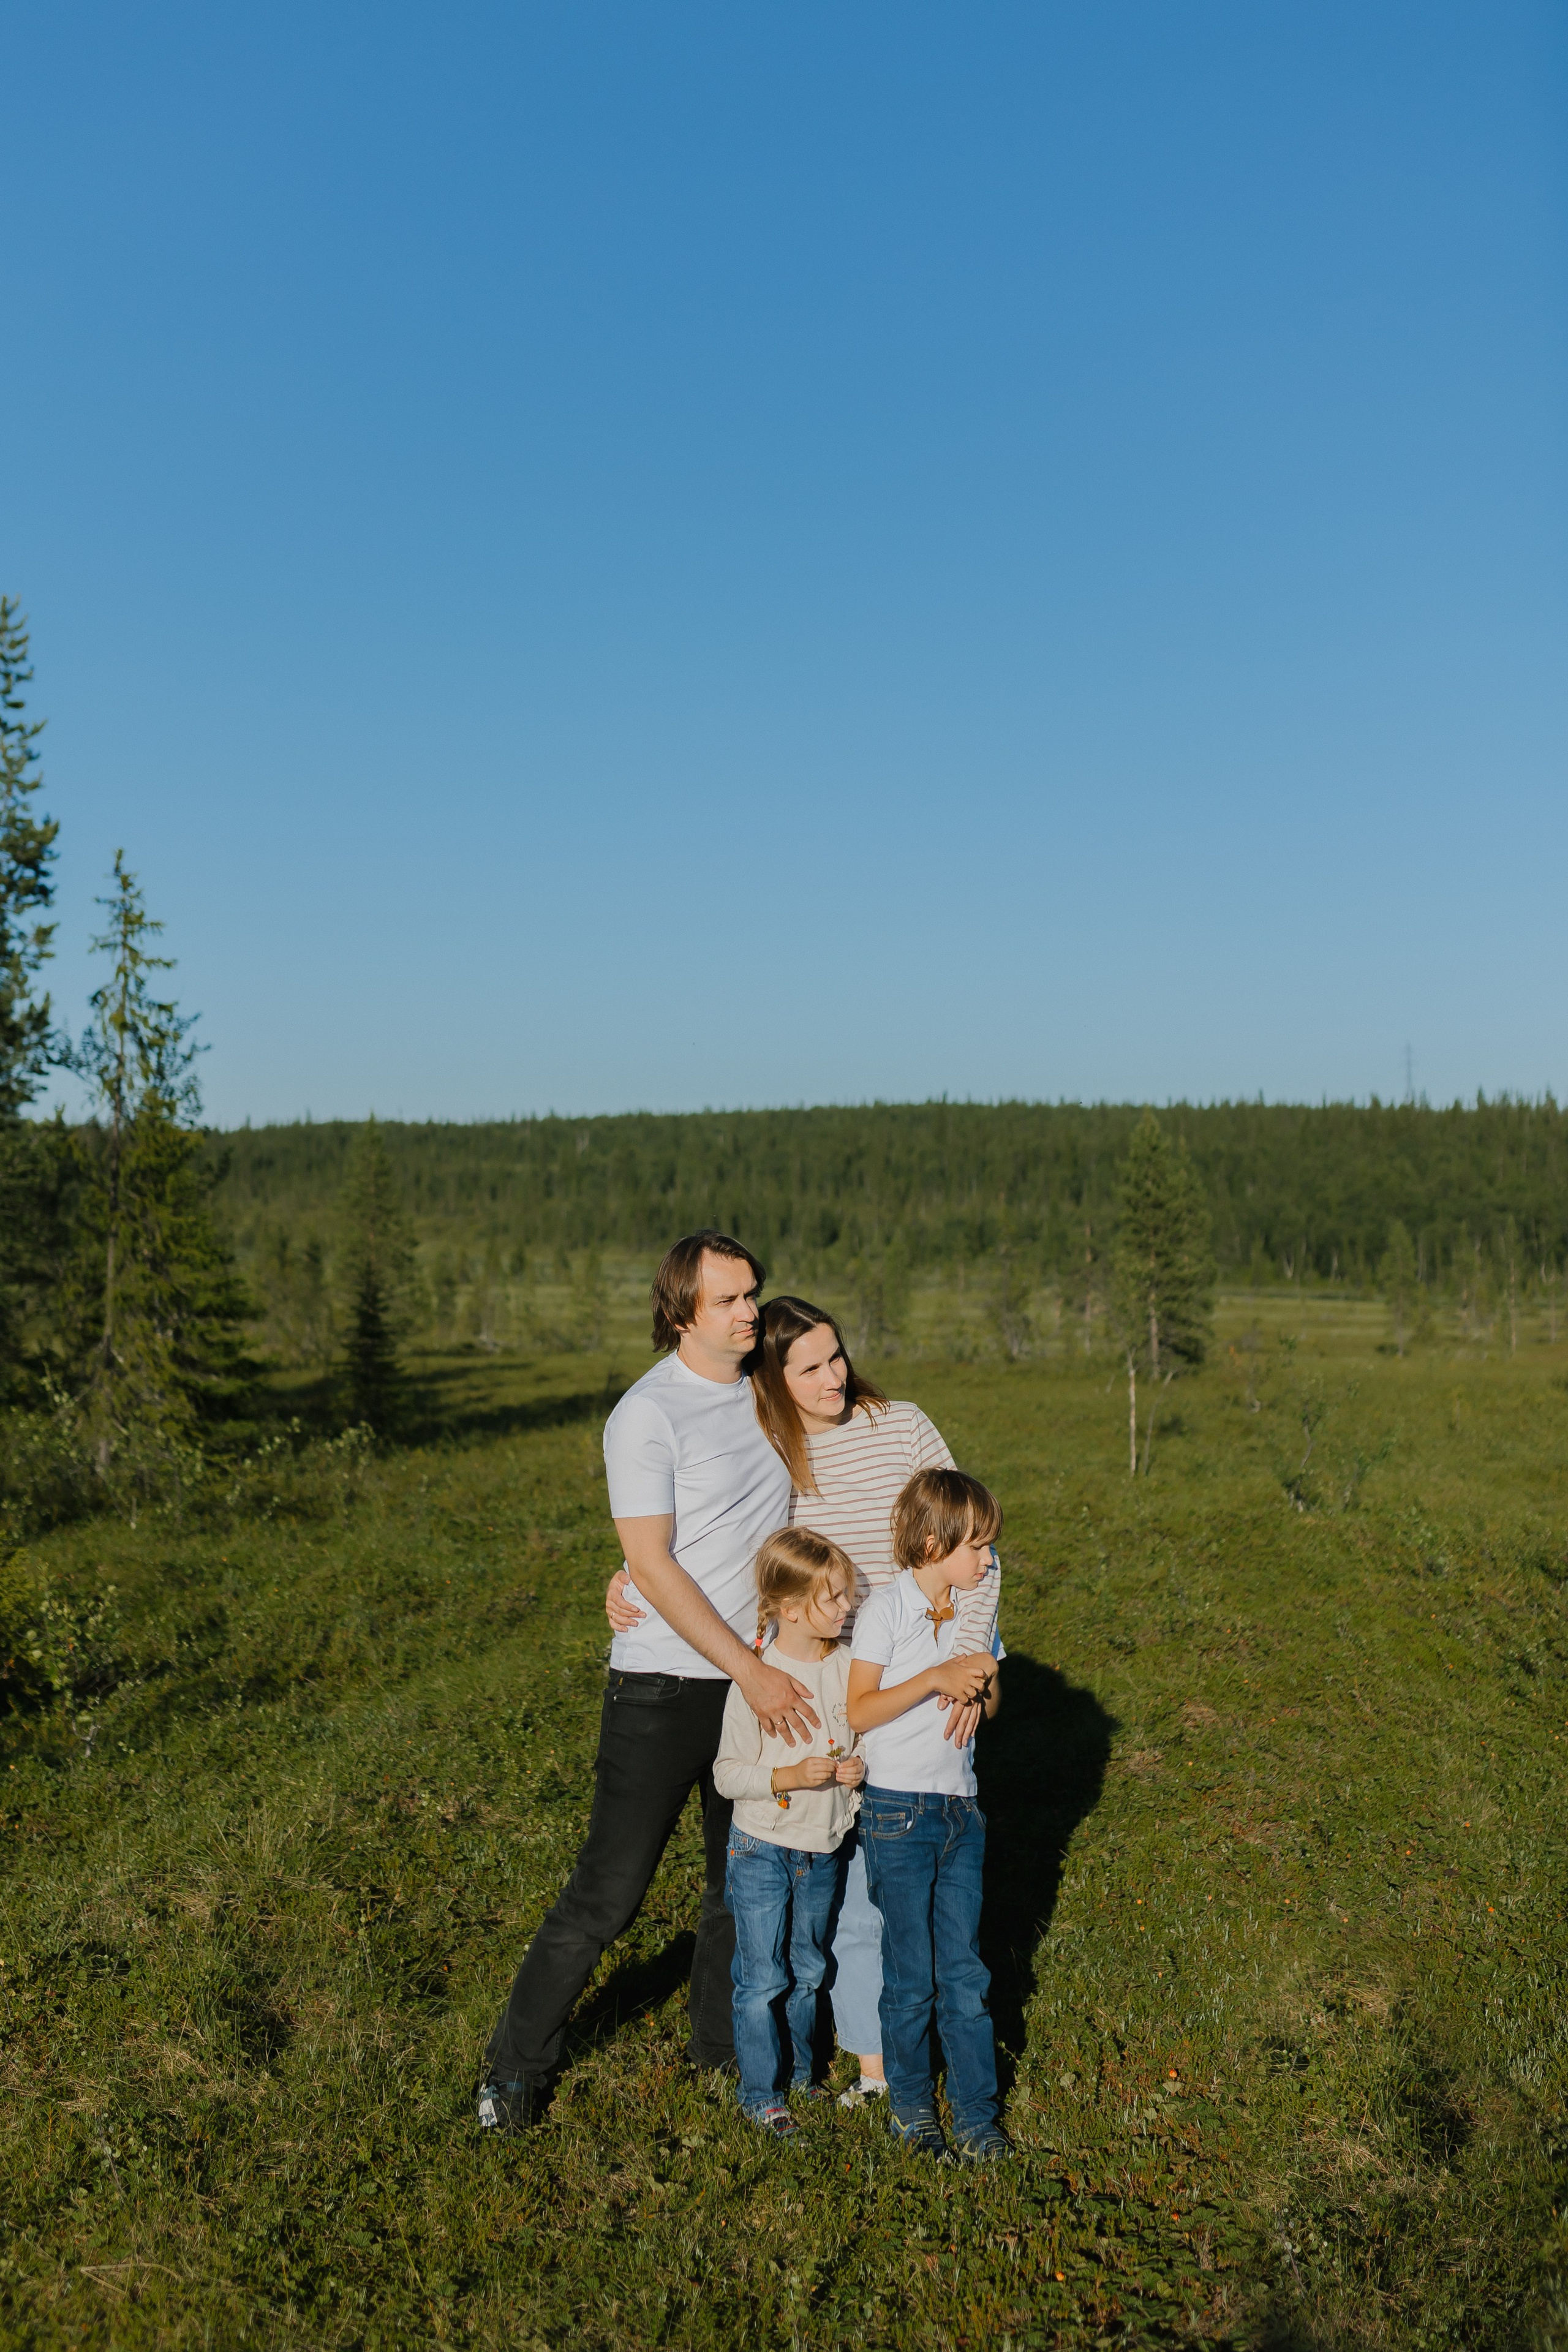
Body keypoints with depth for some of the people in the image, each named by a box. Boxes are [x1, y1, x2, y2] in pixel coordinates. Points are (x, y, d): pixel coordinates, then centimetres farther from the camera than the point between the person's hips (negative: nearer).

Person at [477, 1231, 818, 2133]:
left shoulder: (768, 1392, 5)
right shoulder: (647, 1414, -16)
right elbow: (654, 1566, -19)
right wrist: (750, 1671, -22)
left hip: (763, 1681, 6)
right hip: (664, 1688, -6)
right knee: (610, 1893, 0)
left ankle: (724, 2048, 37)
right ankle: (518, 2065, 19)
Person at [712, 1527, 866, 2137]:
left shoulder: (847, 1668, -5)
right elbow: (727, 1773, -15)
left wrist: (858, 1769, -10)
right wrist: (791, 1776, -28)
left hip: (823, 1849, 5)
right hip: (763, 1849, -5)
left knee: (809, 1971, 19)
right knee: (762, 1978, 4)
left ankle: (799, 2073, 38)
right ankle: (761, 2093, 21)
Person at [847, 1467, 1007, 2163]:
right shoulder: (886, 1609, -13)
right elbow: (857, 1713, -14)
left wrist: (978, 1689, -4)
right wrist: (935, 1679, -22)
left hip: (961, 1808, 5)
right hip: (899, 1811, -5)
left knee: (964, 1970, 9)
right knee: (911, 1976, 6)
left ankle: (977, 2113, 21)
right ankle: (911, 2107, 25)